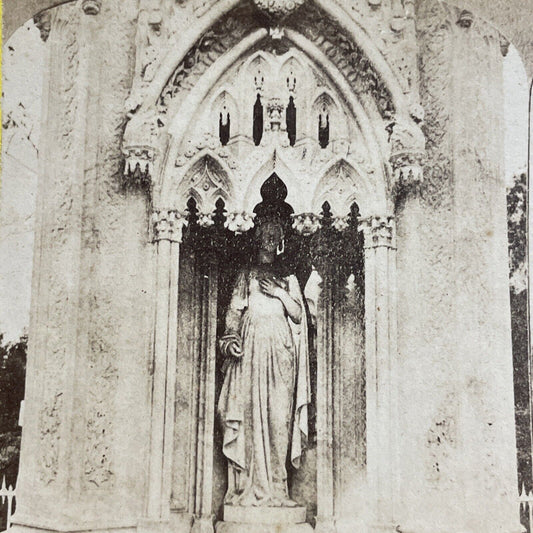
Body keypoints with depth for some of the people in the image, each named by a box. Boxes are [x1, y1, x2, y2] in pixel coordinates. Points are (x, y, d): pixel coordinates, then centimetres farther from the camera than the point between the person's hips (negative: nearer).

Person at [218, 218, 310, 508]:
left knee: (279, 412, -6)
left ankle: (275, 483, -5)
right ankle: (249, 484, -10)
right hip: (251, 346, -1)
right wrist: (231, 337, -10)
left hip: (280, 351, 1)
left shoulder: (288, 279, 19)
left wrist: (281, 294, -3)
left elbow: (299, 314, 11)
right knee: (250, 410, -9)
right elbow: (234, 311, 6)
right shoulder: (246, 276, 16)